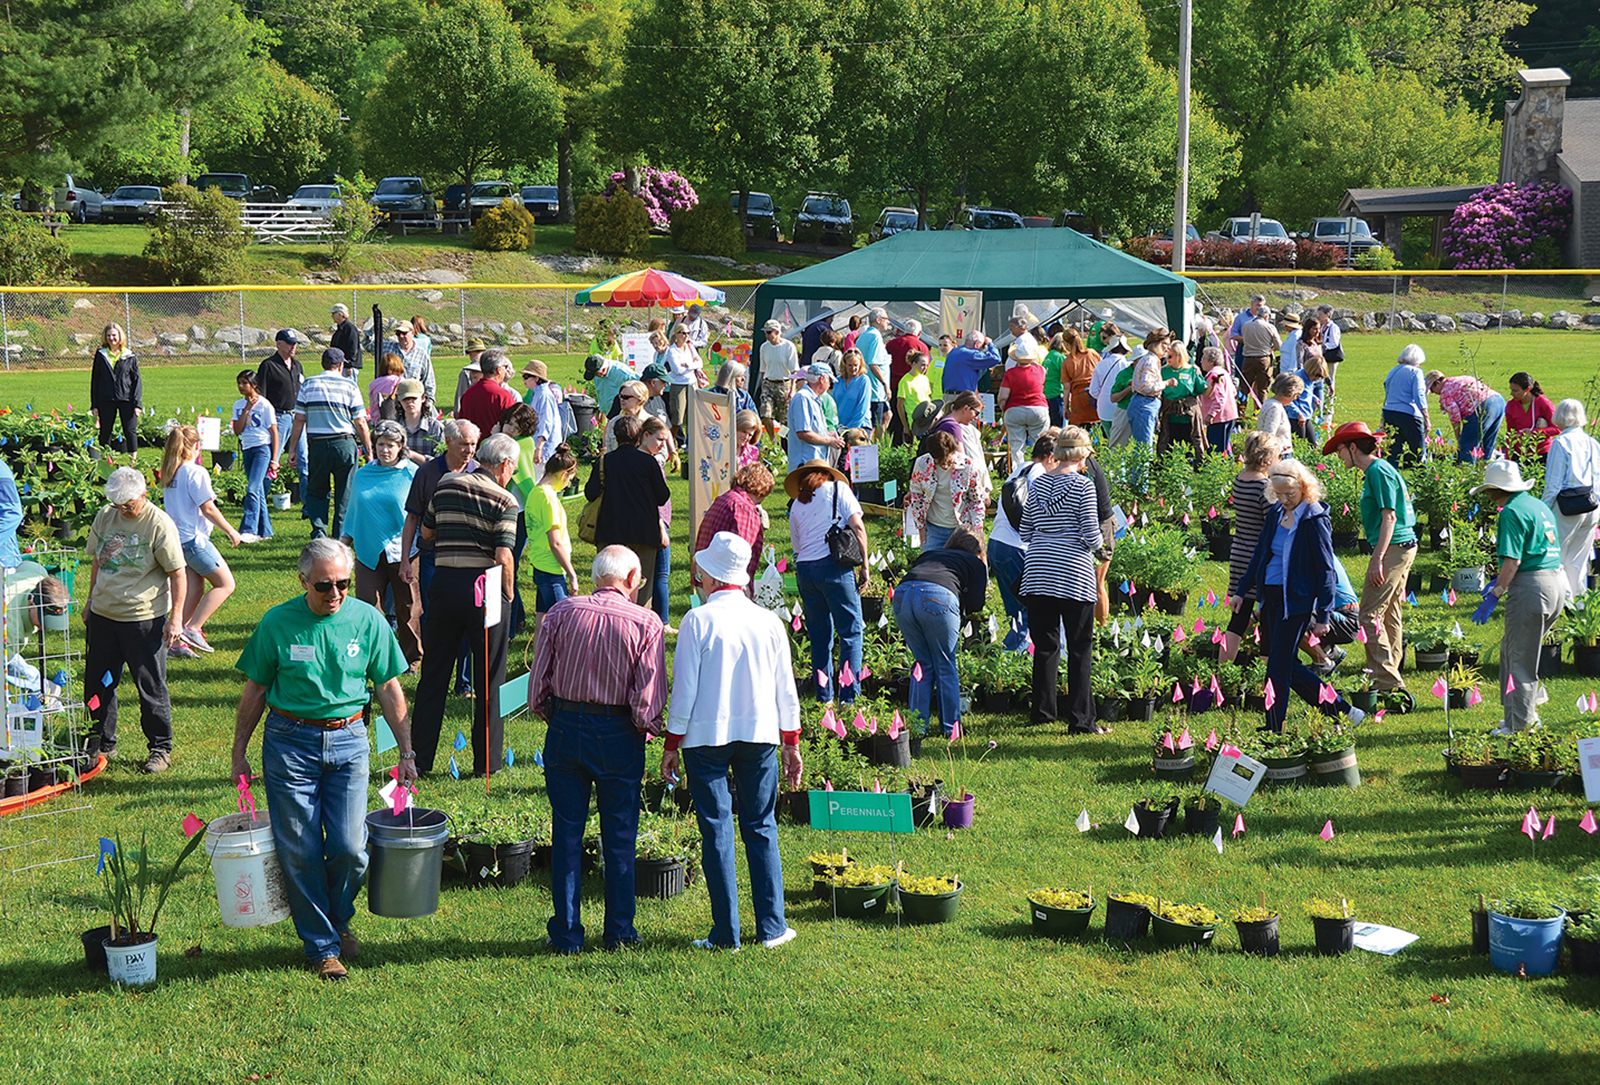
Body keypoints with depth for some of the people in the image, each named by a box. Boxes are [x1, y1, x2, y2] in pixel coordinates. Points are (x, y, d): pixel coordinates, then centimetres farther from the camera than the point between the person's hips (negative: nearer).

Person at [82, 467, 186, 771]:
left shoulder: (159, 524, -12)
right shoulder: (105, 517, 5)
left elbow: (177, 572, -10)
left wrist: (176, 617, -13)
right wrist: (91, 600, 21)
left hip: (145, 618, -6)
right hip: (103, 614, 6)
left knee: (151, 687, 1)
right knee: (97, 684, 12)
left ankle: (161, 749, 14)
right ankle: (101, 743, 27)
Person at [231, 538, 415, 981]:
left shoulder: (368, 621, -1)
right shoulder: (277, 624, -4)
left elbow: (389, 689, 7)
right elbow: (255, 691, 5)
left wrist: (406, 752, 5)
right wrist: (239, 754, 6)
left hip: (348, 741, 1)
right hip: (290, 741, -1)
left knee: (349, 848, -5)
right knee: (299, 853, 0)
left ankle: (338, 919, 24)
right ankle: (321, 945, 15)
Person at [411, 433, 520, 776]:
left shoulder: (445, 485, 7)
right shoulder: (503, 500, -8)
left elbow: (426, 532, 16)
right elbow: (503, 558, -15)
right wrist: (508, 597, -2)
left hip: (444, 582, 4)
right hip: (485, 589, -4)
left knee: (433, 675, 12)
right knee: (489, 681, 6)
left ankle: (419, 758, 14)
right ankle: (486, 762, 10)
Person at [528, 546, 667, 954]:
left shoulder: (561, 612, -2)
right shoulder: (646, 623, -8)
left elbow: (538, 680, 1)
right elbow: (649, 699, -11)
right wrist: (647, 729, 8)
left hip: (565, 727, 2)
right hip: (618, 736, -2)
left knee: (566, 833, 9)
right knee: (619, 837, 10)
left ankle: (566, 933, 12)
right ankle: (619, 931, 16)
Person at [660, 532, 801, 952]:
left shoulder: (698, 621, -7)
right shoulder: (769, 622, 3)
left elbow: (684, 690, -7)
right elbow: (785, 690, 8)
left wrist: (672, 745, 1)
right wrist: (791, 745, 16)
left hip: (706, 736, -3)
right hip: (760, 734, 3)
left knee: (717, 830, 2)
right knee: (761, 828, 10)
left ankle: (726, 933, 3)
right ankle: (772, 928, 10)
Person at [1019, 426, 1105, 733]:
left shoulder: (1038, 484, 8)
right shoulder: (1083, 486, -9)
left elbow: (1025, 533, 13)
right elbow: (1092, 536, -10)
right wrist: (1099, 542, 12)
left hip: (1038, 574, 5)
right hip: (1073, 574, -5)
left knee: (1045, 644, 14)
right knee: (1080, 649, 1)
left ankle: (1042, 710, 20)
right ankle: (1080, 720, 0)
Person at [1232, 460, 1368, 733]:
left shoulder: (1314, 520, -13)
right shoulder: (1276, 513, 7)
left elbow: (1325, 570, -12)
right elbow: (1260, 554, 19)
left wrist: (1322, 616, -13)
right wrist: (1242, 591, 18)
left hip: (1297, 601, -8)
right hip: (1271, 596, 8)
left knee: (1279, 667, -4)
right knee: (1288, 666, 11)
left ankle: (1273, 732, 5)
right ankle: (1342, 710, 23)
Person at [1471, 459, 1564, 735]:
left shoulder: (1512, 513, -11)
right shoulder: (1538, 506, 17)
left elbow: (1513, 561, -17)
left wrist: (1494, 596, -12)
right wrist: (1501, 581, 28)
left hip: (1532, 587, -9)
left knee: (1521, 659, -1)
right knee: (1511, 649, 20)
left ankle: (1521, 725, 3)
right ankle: (1522, 710, 24)